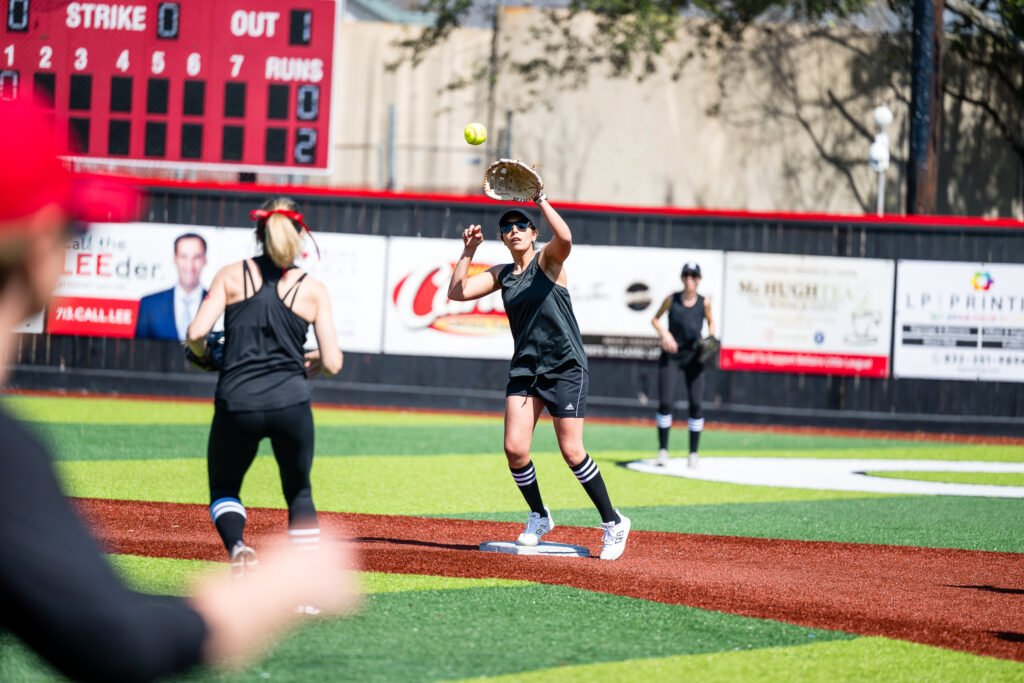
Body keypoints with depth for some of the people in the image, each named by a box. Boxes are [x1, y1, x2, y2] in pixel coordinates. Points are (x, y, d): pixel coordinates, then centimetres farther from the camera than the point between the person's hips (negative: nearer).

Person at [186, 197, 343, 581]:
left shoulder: (231, 275, 6)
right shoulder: (312, 289, 7)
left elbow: (196, 334, -5)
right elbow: (332, 363, 2)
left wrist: (202, 354, 18)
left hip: (237, 404, 0)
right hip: (291, 404, 0)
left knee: (223, 489, 21)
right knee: (299, 492, 21)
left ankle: (236, 545, -10)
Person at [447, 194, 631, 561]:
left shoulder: (548, 260, -4)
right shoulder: (500, 275, 11)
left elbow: (565, 238, -27)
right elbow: (457, 292, 5)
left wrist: (541, 200, -26)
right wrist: (468, 252, -2)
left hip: (565, 367, -5)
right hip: (525, 367, 5)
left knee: (572, 452, -9)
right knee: (514, 449, -7)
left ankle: (613, 522, 7)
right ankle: (539, 517, 16)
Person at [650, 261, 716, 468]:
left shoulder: (704, 303, 0)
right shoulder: (671, 300, -2)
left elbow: (710, 322, 17)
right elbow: (655, 319, 9)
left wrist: (711, 338, -2)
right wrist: (664, 333, -9)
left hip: (693, 356, 1)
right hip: (671, 355, -1)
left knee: (696, 404, -5)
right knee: (665, 402, -9)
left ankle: (693, 453, 5)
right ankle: (663, 449, 3)